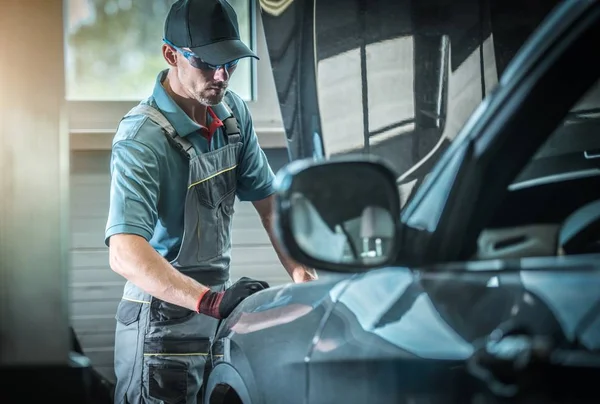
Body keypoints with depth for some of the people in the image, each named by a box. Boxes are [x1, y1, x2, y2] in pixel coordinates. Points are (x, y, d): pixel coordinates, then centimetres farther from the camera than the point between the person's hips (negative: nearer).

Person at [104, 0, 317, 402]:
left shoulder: (233, 112, 3)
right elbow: (125, 253, -33)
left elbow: (267, 198, 13)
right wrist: (210, 301, -42)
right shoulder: (141, 139, -22)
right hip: (163, 321, -7)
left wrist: (299, 271, -1)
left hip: (217, 310, 7)